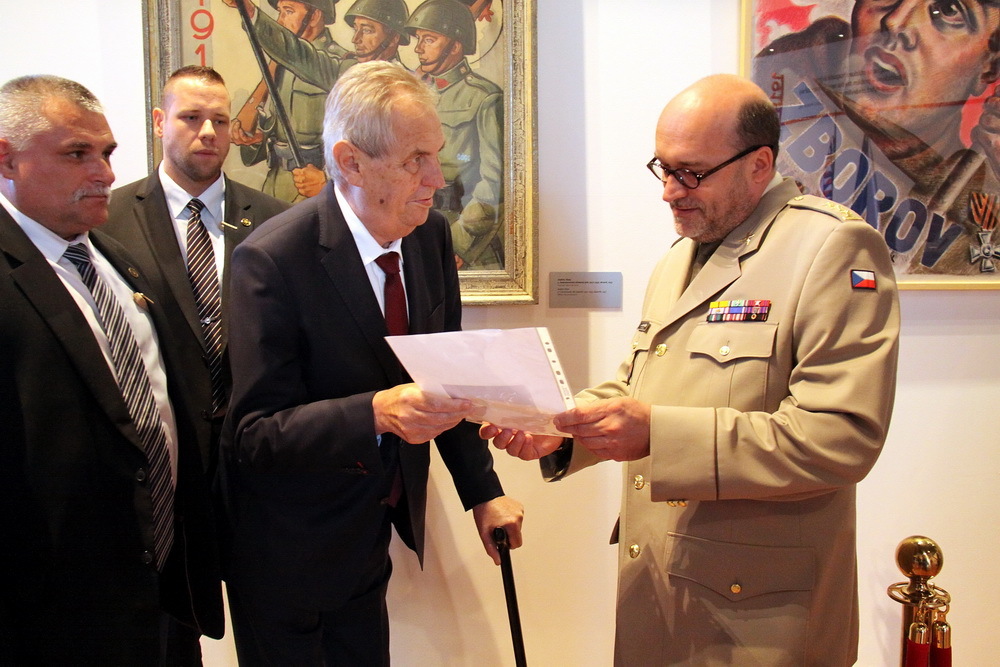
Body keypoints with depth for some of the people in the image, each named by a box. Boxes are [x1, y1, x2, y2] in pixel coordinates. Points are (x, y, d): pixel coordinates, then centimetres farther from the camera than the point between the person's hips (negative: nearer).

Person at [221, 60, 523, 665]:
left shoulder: (432, 235, -4)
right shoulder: (272, 261, -24)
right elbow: (253, 436, -23)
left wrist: (482, 488, 4)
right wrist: (376, 413, -39)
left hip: (374, 533, 6)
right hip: (290, 554, -5)